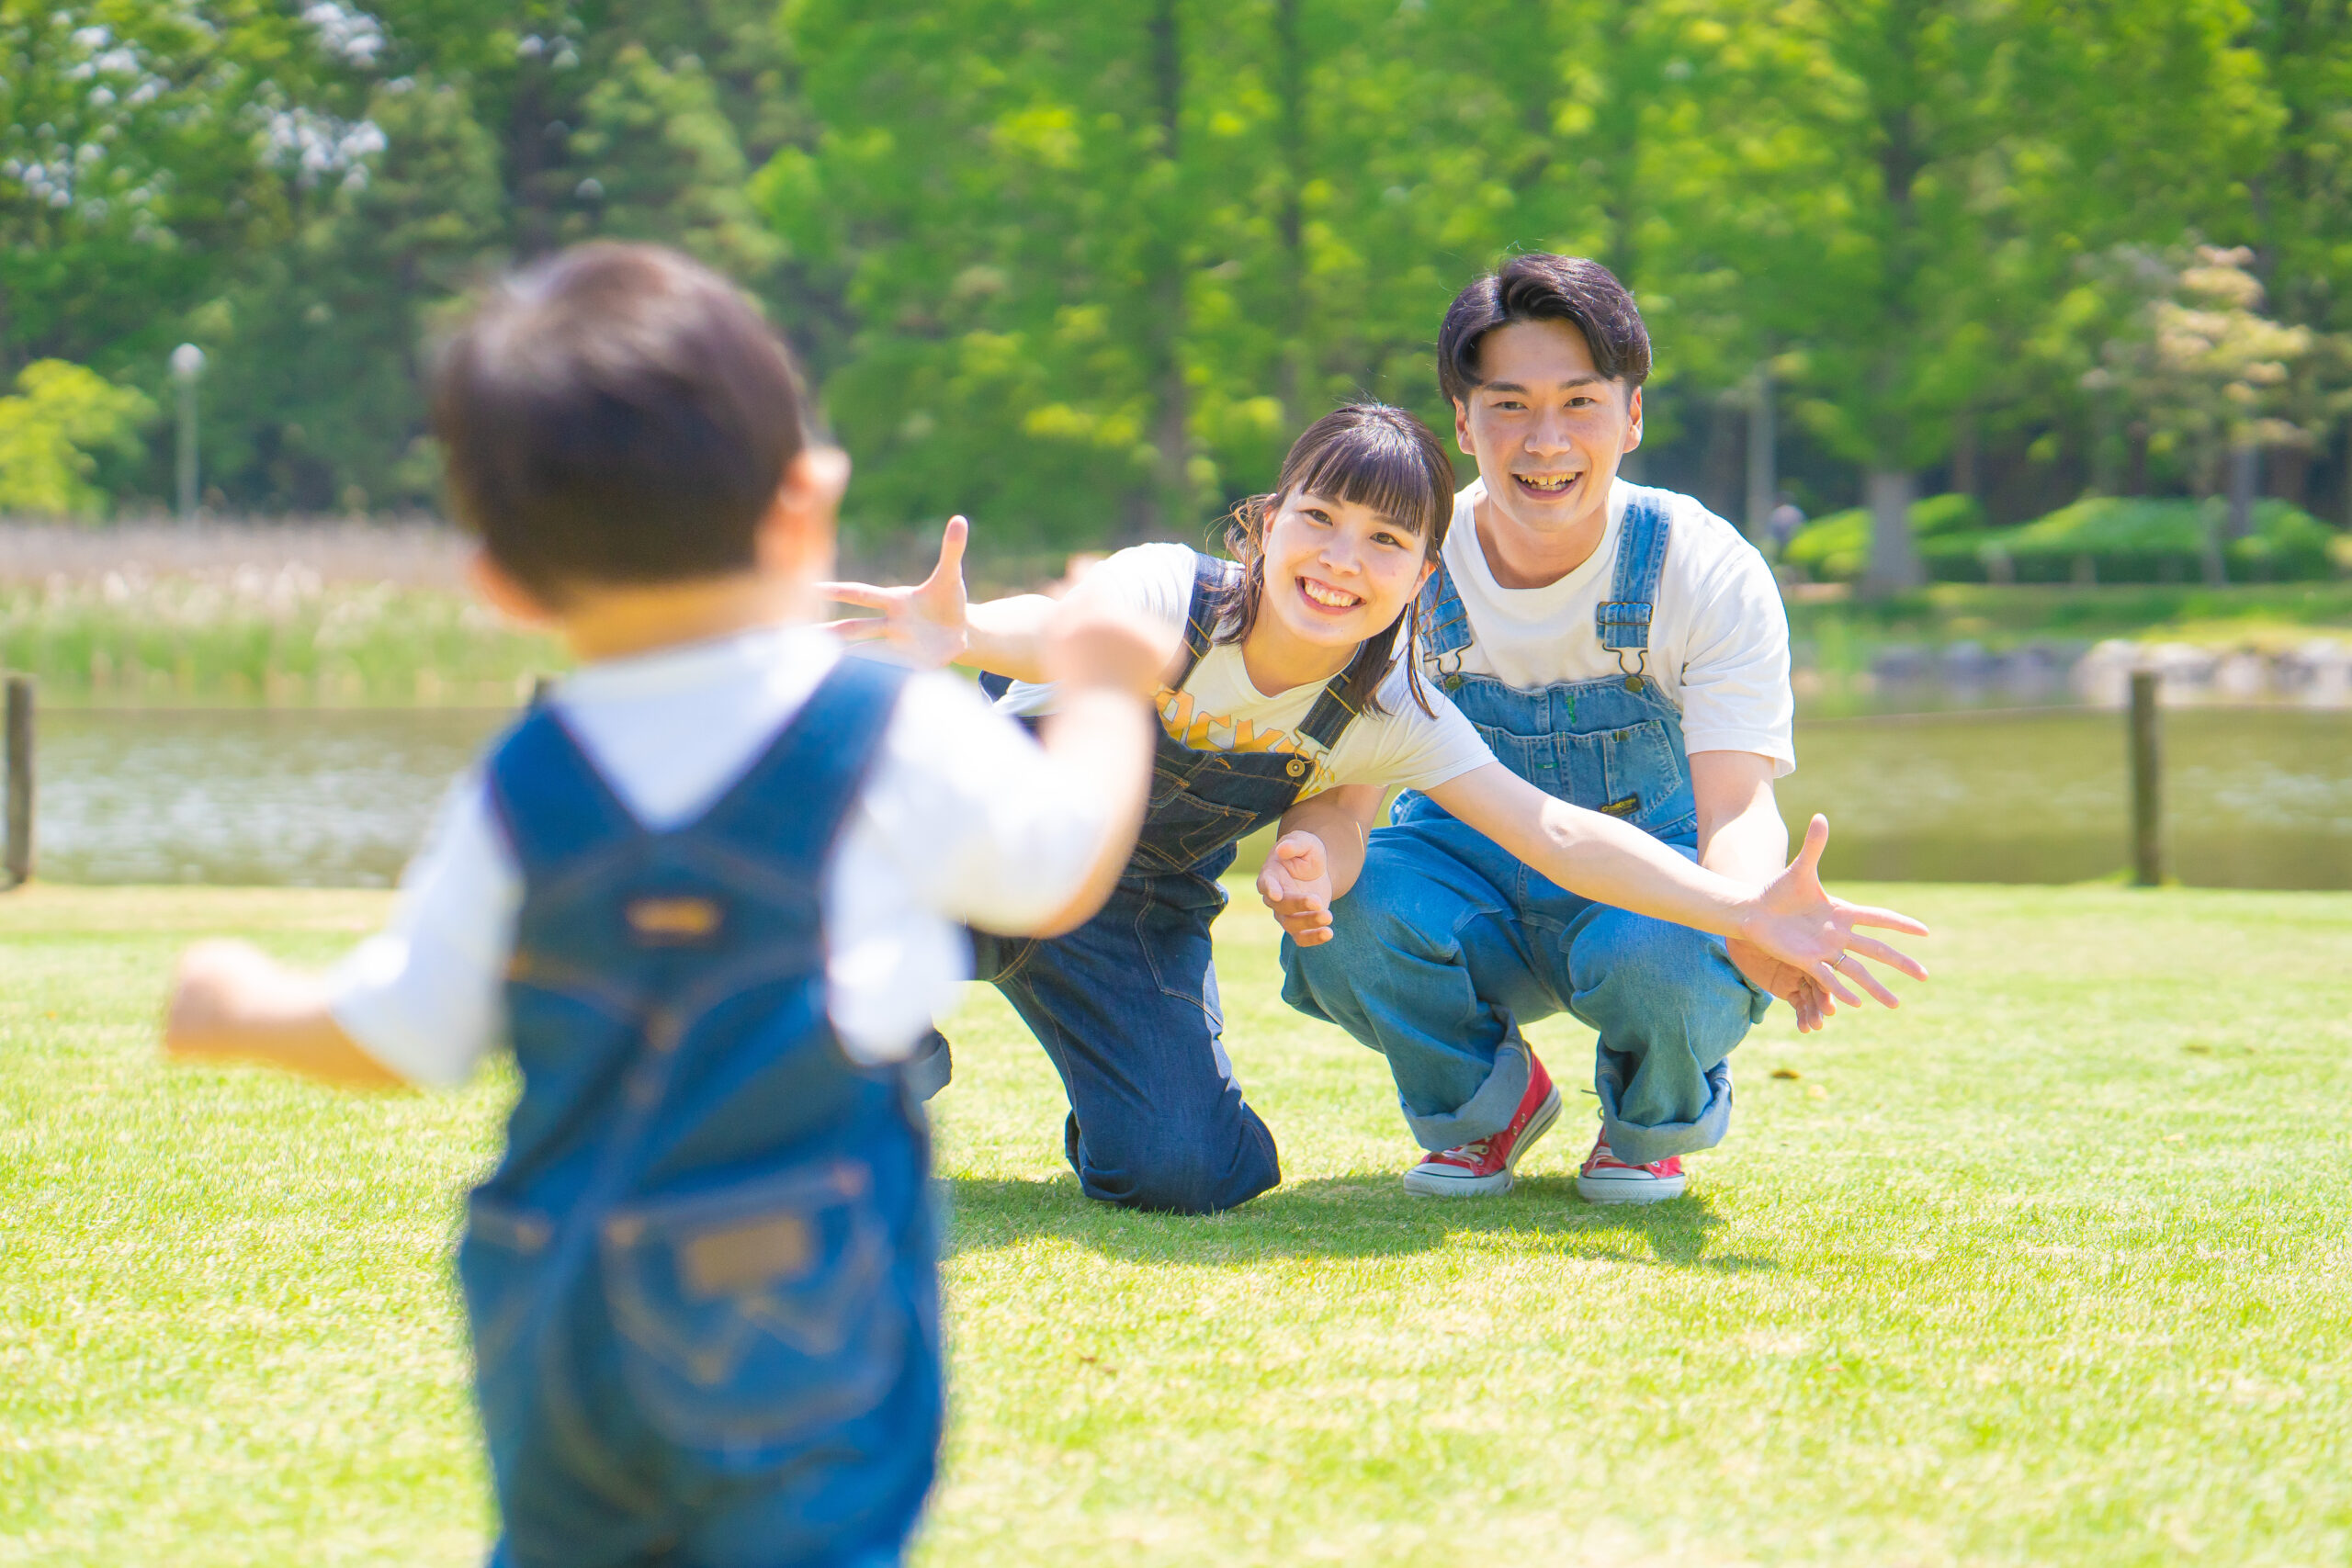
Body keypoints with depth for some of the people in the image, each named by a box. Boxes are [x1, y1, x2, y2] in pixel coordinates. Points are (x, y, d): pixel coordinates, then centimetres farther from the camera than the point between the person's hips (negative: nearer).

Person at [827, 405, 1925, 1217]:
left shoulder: (1389, 716, -16)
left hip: (1135, 923, 2)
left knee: (1175, 1174, -19)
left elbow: (1555, 834, -20)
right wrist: (962, 634, -76)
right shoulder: (1169, 594, -27)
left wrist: (1746, 911, -34)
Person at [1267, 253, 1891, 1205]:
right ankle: (1484, 1106, 3)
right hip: (1470, 875, 2)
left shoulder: (1708, 573, -18)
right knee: (1336, 920, -31)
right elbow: (1342, 791, -18)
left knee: (1658, 958, -38)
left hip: (1653, 880, -2)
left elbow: (1736, 807, -27)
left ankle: (1650, 1126, 2)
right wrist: (1313, 859, -46)